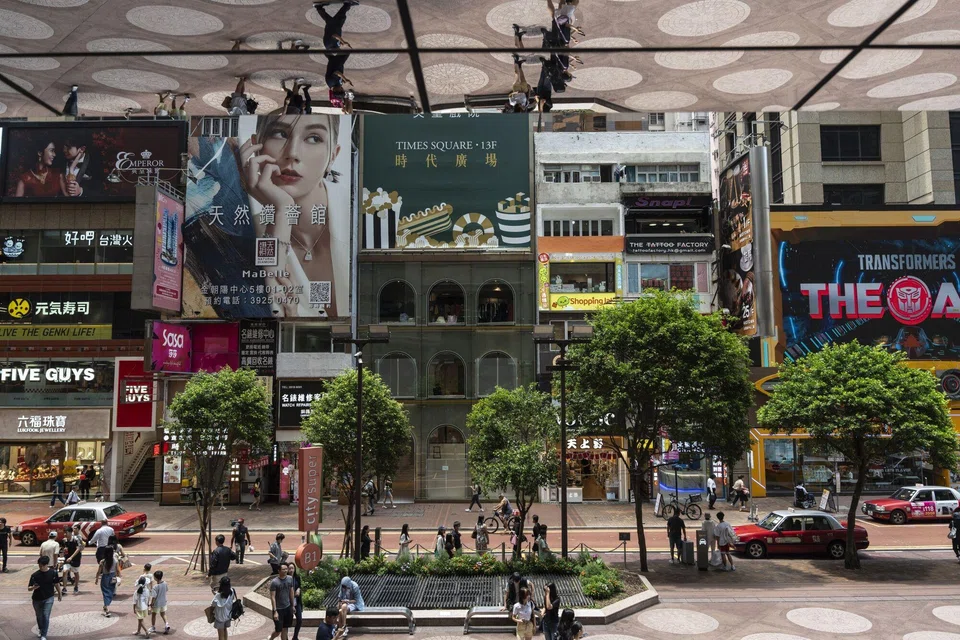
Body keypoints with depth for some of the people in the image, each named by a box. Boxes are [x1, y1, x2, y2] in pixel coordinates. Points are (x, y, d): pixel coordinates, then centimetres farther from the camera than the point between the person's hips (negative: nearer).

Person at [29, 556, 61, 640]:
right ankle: (40, 629, 46)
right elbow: (29, 588, -12)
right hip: (37, 599, 1)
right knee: (39, 616, 18)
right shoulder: (34, 575, -13)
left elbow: (56, 584, 3)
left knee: (46, 616, -10)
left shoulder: (53, 572, -11)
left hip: (48, 598, -1)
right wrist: (33, 587, -35)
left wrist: (59, 594, 14)